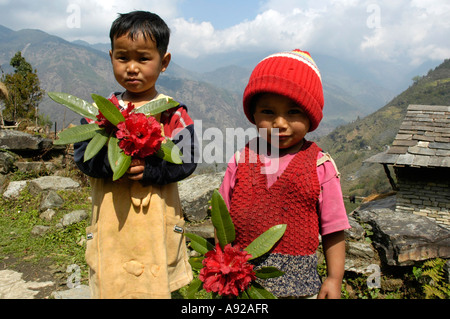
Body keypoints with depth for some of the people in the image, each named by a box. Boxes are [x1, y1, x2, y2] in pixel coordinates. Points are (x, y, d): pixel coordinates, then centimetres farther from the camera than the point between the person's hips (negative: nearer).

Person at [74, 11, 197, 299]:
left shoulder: (172, 112, -5)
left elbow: (185, 160, -11)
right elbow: (82, 153, -2)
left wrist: (146, 169, -24)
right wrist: (113, 163, -21)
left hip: (158, 219, -2)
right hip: (112, 220, 2)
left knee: (158, 285, 11)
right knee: (111, 284, 13)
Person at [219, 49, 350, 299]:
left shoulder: (320, 166, -5)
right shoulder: (241, 161, -1)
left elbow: (333, 230, 1)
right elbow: (224, 220, 5)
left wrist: (334, 278, 0)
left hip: (298, 282, -1)